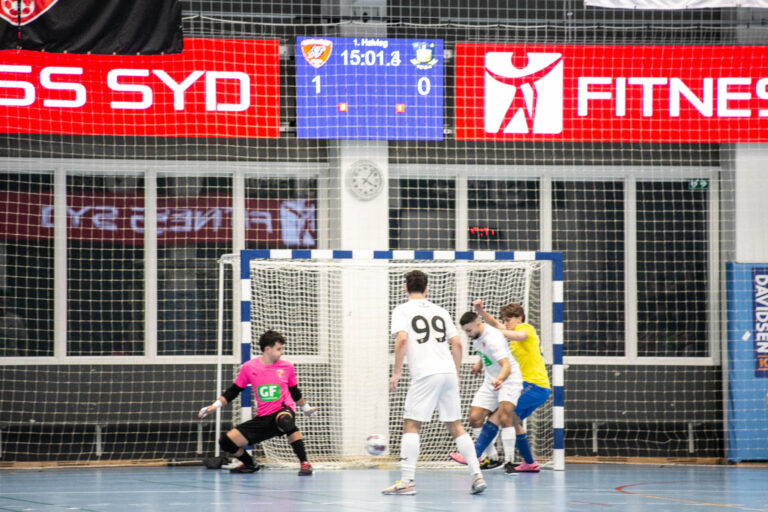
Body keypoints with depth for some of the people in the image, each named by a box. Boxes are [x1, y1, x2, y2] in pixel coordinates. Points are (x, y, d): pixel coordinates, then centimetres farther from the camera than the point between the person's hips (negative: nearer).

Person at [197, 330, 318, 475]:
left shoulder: (287, 367, 2)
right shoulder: (249, 368, -1)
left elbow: (295, 393, 18)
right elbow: (233, 391, 7)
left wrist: (306, 408, 24)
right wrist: (215, 406, -2)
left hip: (283, 410, -2)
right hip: (263, 419, 2)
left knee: (285, 420, -42)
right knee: (226, 441, -7)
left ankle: (305, 463, -35)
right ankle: (250, 465, 21)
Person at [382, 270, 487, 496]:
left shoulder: (402, 310, 4)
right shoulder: (439, 311, 18)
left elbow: (402, 339, -12)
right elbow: (457, 343, 14)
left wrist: (396, 373, -8)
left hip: (425, 375, -5)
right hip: (448, 372, 5)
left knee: (411, 425, -1)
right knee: (455, 426, 10)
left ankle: (407, 481, -8)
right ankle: (477, 475, 3)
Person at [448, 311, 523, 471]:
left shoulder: (493, 338, -27)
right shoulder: (477, 335, 0)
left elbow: (506, 366, -38)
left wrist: (499, 379, -55)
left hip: (509, 380, -9)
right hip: (491, 381, 9)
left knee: (504, 416, -27)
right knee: (475, 418, -1)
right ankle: (493, 458, 10)